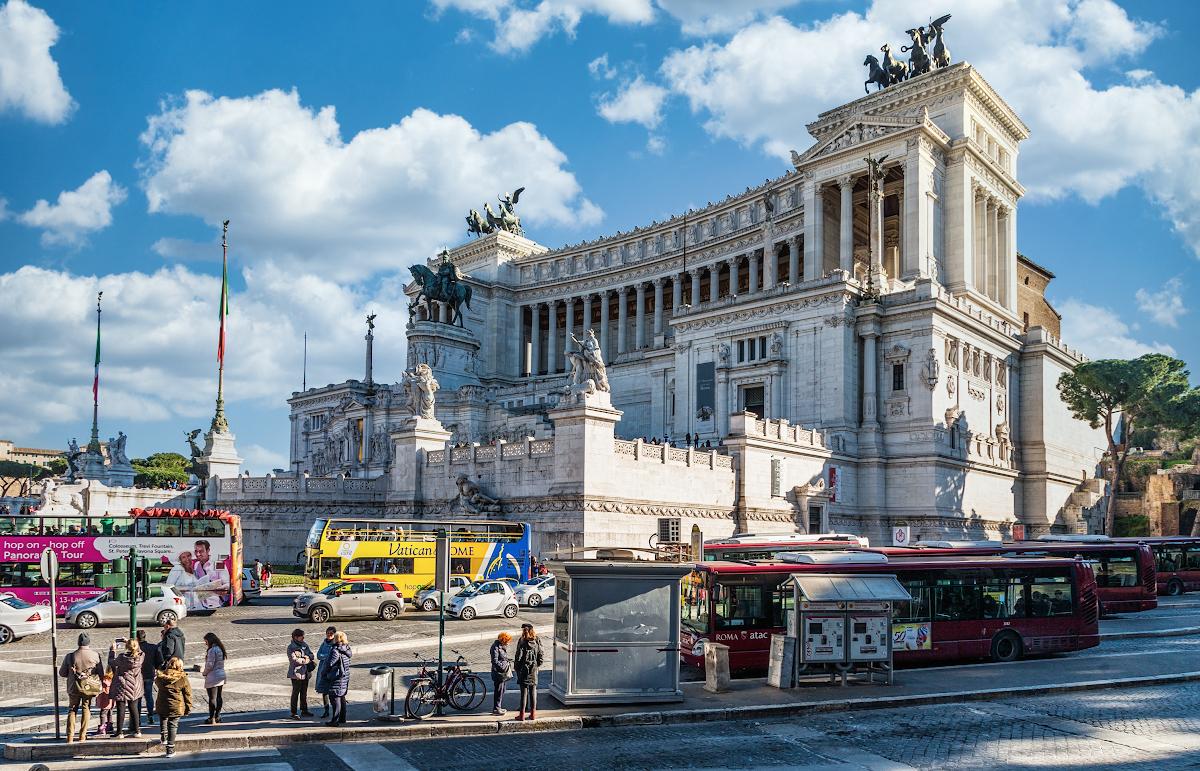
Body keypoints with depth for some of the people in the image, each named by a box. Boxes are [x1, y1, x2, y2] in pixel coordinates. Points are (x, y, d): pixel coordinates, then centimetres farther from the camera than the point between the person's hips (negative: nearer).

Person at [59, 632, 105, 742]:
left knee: (72, 710, 11)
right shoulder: (95, 655, -6)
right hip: (89, 687, 0)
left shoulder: (70, 656, -5)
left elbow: (62, 673, 4)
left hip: (74, 688, 0)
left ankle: (70, 735, 5)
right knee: (86, 709, 10)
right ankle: (82, 735, 9)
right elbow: (101, 672, 2)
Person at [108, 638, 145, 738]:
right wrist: (129, 642, 20)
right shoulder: (141, 656, -8)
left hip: (122, 686, -4)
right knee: (133, 708, 12)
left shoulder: (122, 657, -18)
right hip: (135, 686, 4)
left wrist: (113, 650, 10)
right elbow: (138, 650, 17)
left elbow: (111, 662, 1)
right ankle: (136, 731, 14)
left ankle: (119, 732, 9)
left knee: (121, 709, 3)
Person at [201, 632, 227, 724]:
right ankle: (217, 716, 19)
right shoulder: (220, 649, 11)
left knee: (212, 698, -2)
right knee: (218, 697, 13)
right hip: (221, 676, 9)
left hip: (212, 677, -9)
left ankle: (211, 718, 2)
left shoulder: (212, 650, -17)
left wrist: (204, 672, -2)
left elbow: (210, 665, -19)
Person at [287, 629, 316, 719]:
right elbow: (294, 660, -18)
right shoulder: (291, 647, -8)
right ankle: (293, 713, 2)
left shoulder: (304, 645, 13)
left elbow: (312, 655, 17)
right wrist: (307, 660, -10)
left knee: (304, 692, 13)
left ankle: (304, 710, 24)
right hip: (296, 672, -7)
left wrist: (308, 656, -8)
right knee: (296, 692, -5)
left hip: (305, 672, 7)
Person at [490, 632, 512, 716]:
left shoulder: (503, 646, 10)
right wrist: (502, 668, -20)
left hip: (504, 672, 9)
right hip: (498, 672, -9)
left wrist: (508, 664, 14)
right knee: (498, 690, -4)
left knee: (502, 690, 15)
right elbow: (495, 661, -21)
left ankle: (498, 707, 25)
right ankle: (495, 709, 3)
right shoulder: (495, 647, -18)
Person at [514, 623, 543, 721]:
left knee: (524, 692, 2)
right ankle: (533, 714, 14)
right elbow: (541, 658, 3)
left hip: (523, 670, -4)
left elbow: (519, 658, -11)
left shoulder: (522, 644, -13)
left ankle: (522, 714, 7)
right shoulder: (537, 644, 0)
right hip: (533, 672, 4)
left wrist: (516, 669, 4)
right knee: (533, 692, 10)